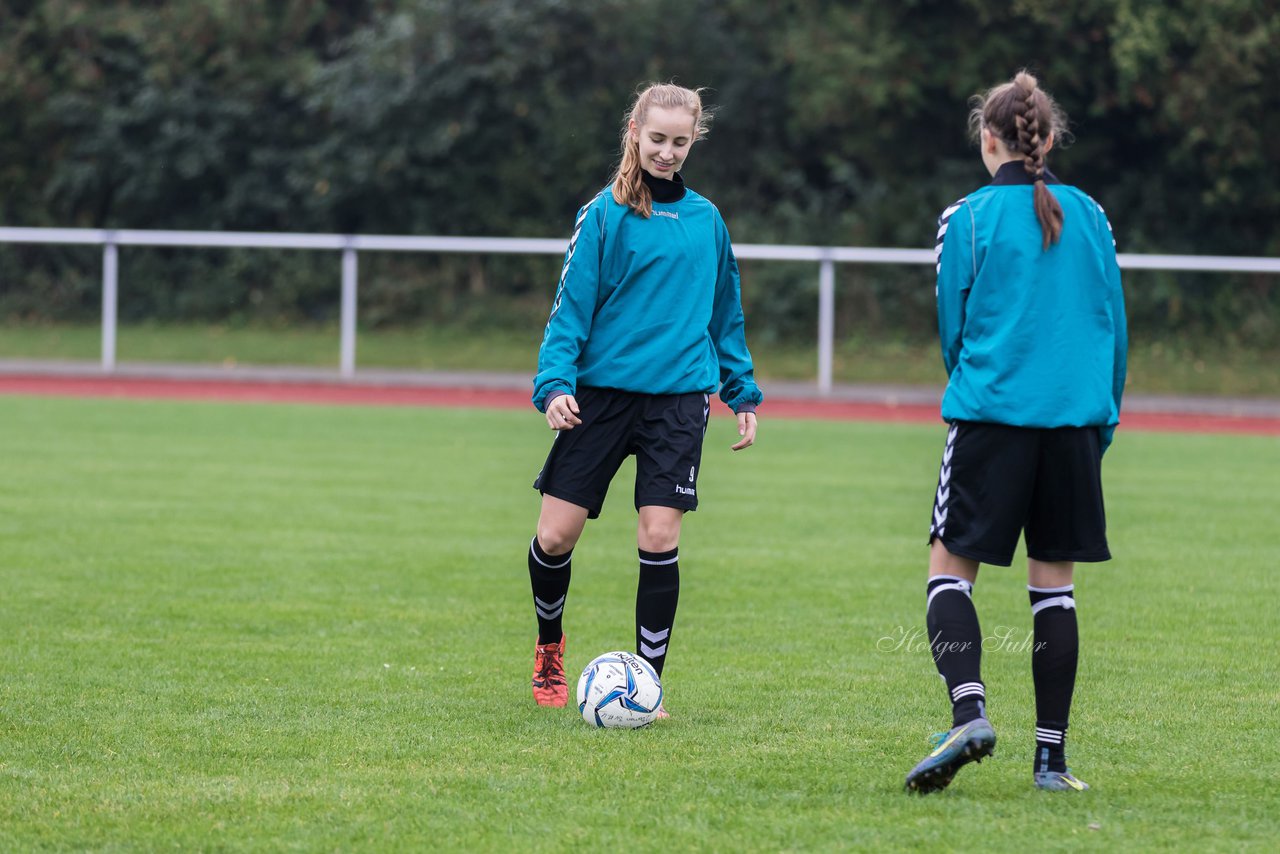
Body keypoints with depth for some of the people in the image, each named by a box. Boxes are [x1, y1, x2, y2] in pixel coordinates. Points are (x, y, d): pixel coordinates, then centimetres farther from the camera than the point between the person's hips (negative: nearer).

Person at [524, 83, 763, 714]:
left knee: (659, 538, -9)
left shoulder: (705, 220, 11)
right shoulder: (604, 215, -1)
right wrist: (554, 383, -16)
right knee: (555, 536, -2)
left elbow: (725, 314, 20)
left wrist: (742, 393, 16)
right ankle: (549, 644, 27)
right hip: (601, 393, -2)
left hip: (678, 398, 2)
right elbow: (571, 307, -4)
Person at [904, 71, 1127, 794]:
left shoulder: (968, 219, -2)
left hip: (991, 411, -3)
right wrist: (1106, 417, 21)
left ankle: (969, 712, -21)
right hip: (1076, 416, 3)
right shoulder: (1091, 217, 7)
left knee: (951, 565, 2)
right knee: (1054, 579, 7)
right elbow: (1114, 325, 11)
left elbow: (953, 329, 4)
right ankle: (1052, 756, 7)